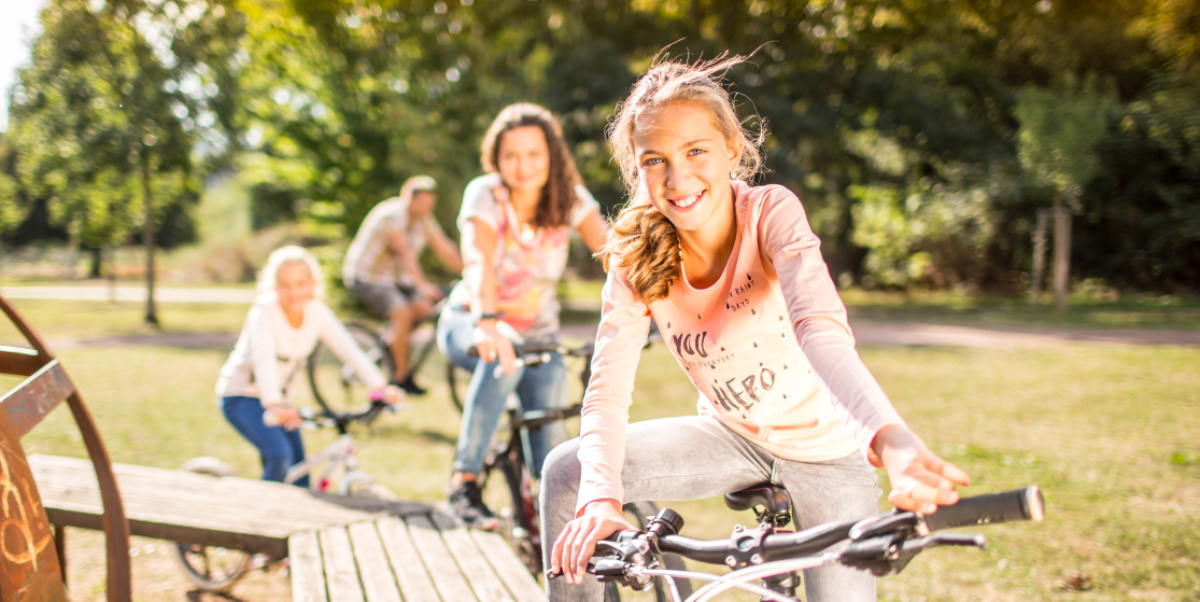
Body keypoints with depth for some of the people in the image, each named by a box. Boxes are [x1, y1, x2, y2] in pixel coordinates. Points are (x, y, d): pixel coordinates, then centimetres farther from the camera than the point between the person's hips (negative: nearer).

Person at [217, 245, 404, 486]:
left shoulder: (317, 311, -8)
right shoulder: (265, 310, -24)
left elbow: (348, 349, -15)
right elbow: (263, 357, -38)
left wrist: (381, 388, -28)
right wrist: (273, 404, -54)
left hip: (279, 399, 6)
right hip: (240, 395, -6)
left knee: (300, 482, 0)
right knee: (280, 455, -28)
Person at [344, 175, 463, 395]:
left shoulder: (424, 220, 1)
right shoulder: (392, 214, -23)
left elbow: (444, 248, 1)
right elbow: (405, 252, -34)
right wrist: (422, 285, -44)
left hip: (393, 277, 8)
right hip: (365, 275, -8)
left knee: (423, 307, -12)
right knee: (403, 313, -25)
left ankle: (391, 343, 11)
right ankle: (401, 377, -15)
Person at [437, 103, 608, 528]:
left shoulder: (570, 198, -10)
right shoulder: (484, 193, -18)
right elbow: (480, 261, -36)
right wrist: (487, 324, -55)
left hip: (537, 332, 3)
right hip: (470, 325, -3)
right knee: (504, 357, -37)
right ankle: (464, 483, -29)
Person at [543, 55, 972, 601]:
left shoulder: (771, 213, -24)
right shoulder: (635, 258, -14)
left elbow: (821, 331, -41)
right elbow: (608, 391, -23)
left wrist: (892, 440, -60)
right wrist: (601, 499, -43)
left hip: (823, 447, -3)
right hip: (732, 437, 3)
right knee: (566, 472, -13)